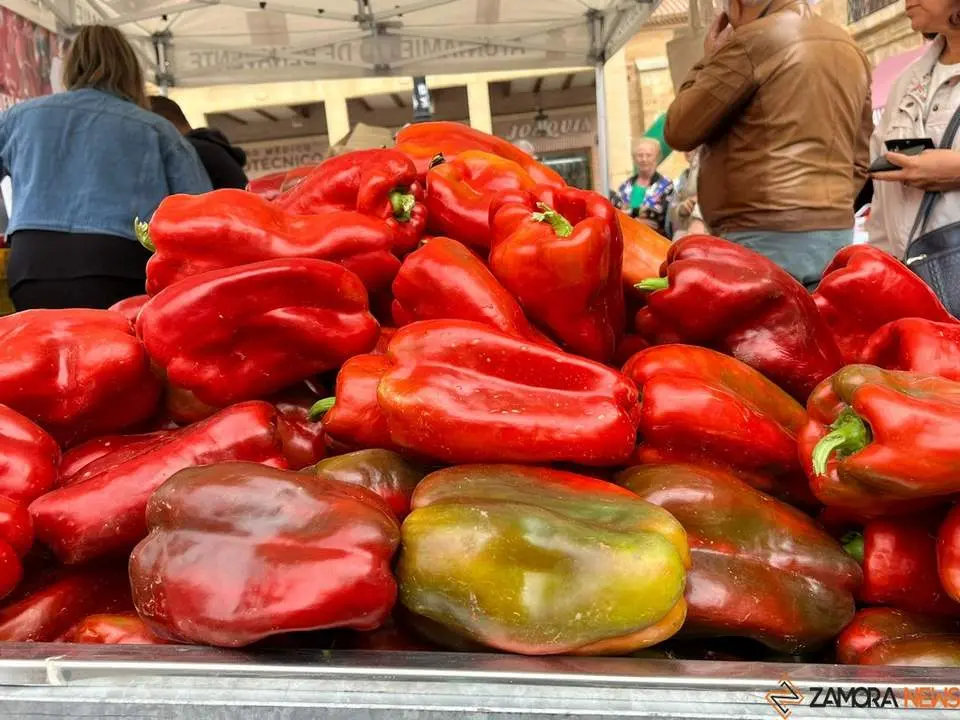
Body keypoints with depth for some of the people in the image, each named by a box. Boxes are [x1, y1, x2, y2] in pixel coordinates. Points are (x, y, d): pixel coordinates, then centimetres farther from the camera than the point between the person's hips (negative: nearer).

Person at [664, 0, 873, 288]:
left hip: (766, 239, -8)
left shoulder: (752, 42, -8)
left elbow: (679, 131, -3)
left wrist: (708, 61, 9)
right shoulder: (850, 48, 17)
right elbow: (860, 161, 18)